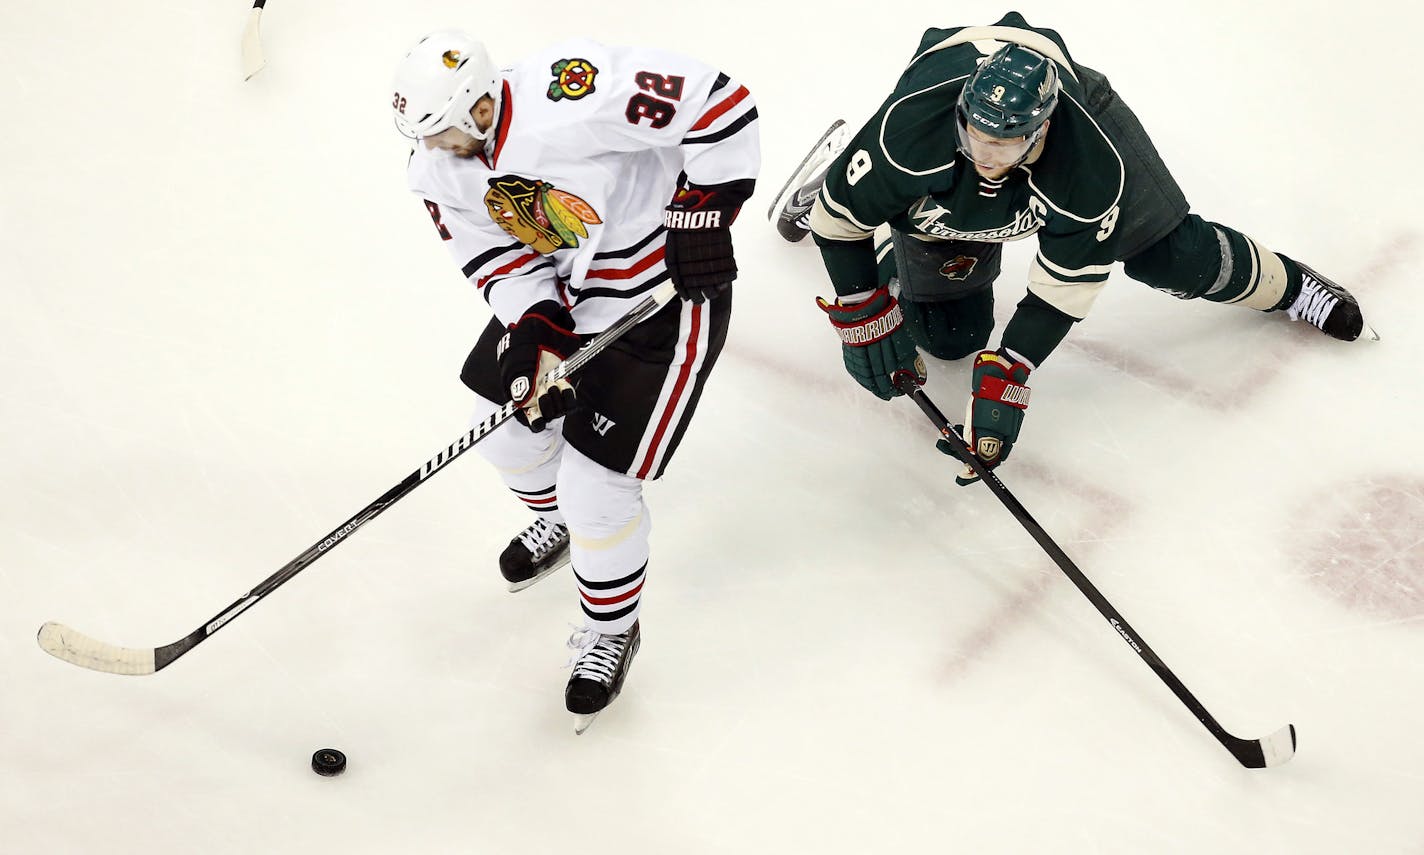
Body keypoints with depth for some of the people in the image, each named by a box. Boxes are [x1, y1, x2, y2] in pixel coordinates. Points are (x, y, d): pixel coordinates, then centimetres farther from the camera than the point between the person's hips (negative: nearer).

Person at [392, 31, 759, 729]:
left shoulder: (570, 99, -35)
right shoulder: (440, 169, -9)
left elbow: (720, 106, -31)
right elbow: (500, 257, -4)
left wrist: (703, 217, -26)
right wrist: (537, 333, -21)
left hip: (667, 290, -8)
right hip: (559, 292, 8)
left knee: (595, 482, -6)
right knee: (505, 413, 20)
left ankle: (612, 629, 22)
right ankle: (559, 521, 54)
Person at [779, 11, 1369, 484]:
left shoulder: (1096, 168, -41)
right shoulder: (913, 123, -46)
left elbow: (1068, 282, -29)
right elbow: (841, 212, -29)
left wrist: (1007, 374, -32)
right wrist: (861, 314, -26)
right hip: (940, 194, 0)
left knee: (1170, 255, 2)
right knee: (951, 338, 7)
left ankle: (1284, 284, 34)